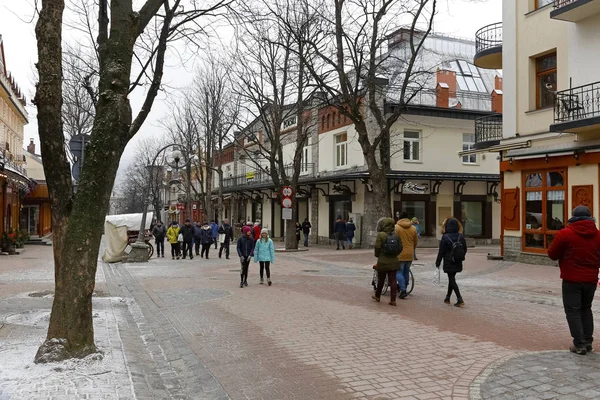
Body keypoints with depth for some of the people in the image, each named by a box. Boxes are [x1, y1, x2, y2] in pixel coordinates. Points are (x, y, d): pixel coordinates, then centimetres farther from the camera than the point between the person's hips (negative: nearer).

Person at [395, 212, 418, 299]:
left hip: (400, 254, -5)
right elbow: (416, 242, 12)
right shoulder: (413, 228, 5)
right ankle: (404, 289, 23)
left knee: (399, 272, -1)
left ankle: (403, 290, -11)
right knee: (406, 272, 14)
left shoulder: (396, 227, -9)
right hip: (410, 254, 5)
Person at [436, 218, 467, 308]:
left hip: (449, 263, -6)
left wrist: (438, 262, -3)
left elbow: (441, 251, -12)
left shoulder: (445, 237, -16)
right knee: (451, 279, 19)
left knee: (452, 280, 0)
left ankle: (460, 300, -11)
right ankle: (447, 298, 30)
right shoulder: (461, 237, -1)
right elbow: (465, 249, 7)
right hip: (458, 263, 6)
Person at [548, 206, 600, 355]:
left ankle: (580, 344, 1)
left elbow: (552, 254, -6)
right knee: (586, 309, 20)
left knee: (573, 311, 2)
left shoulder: (565, 234, -13)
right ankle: (588, 342, 22)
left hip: (572, 280, -5)